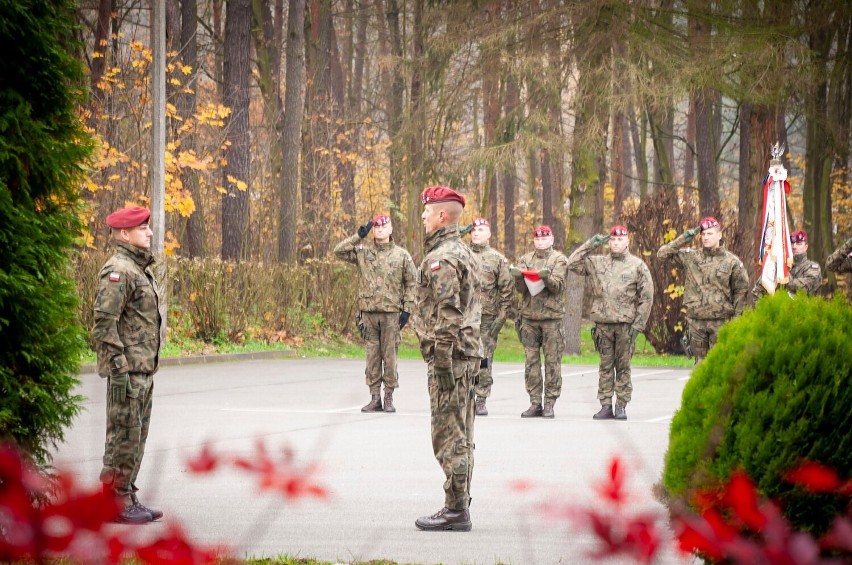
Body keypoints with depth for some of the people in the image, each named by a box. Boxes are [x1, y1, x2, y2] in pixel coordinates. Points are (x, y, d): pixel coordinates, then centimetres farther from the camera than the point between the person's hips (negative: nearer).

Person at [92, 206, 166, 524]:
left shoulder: (141, 269, 18)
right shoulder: (118, 271, -14)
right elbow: (104, 323, -20)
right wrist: (118, 368, -22)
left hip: (145, 369, 10)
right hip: (128, 370, -10)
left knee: (136, 438, 14)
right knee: (124, 437, -6)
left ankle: (128, 498, 20)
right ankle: (115, 503, -2)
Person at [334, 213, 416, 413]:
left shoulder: (402, 255, 5)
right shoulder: (363, 251, 8)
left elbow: (410, 284, 6)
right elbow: (339, 251, -1)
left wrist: (407, 310, -1)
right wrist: (359, 236, -5)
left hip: (391, 313, -2)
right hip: (368, 312, 2)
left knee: (390, 356, 0)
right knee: (372, 355, 5)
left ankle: (389, 398, 7)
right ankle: (375, 398, 10)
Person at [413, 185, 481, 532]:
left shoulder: (441, 259, -15)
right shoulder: (465, 254, 17)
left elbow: (446, 316, -21)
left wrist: (442, 364, -21)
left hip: (448, 355, -10)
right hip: (468, 353, 10)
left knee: (449, 437, -8)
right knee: (461, 436, 12)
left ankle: (455, 510, -7)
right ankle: (459, 507, 16)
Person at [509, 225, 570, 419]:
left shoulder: (559, 260, 5)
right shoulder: (526, 260, 14)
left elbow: (557, 286, -8)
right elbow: (521, 288, 4)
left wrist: (547, 277, -29)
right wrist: (518, 276, -17)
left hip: (551, 315, -3)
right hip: (529, 315, 3)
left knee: (552, 361, -4)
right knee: (531, 360, 2)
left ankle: (550, 404, -2)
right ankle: (535, 403, 6)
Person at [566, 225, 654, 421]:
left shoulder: (638, 265, 3)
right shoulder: (597, 263, 11)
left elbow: (646, 297, 2)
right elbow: (572, 263, 6)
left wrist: (638, 324, -5)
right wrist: (590, 245, 1)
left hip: (625, 324, -2)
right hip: (603, 322, 2)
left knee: (623, 366, 3)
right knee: (605, 366, 6)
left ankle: (621, 406, 7)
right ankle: (605, 406, 8)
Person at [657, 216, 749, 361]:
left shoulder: (732, 261, 2)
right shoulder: (690, 257, 8)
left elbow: (741, 290, 6)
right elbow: (663, 253, 7)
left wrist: (736, 318, 0)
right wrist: (683, 239, -2)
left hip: (720, 322, -3)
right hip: (696, 321, 3)